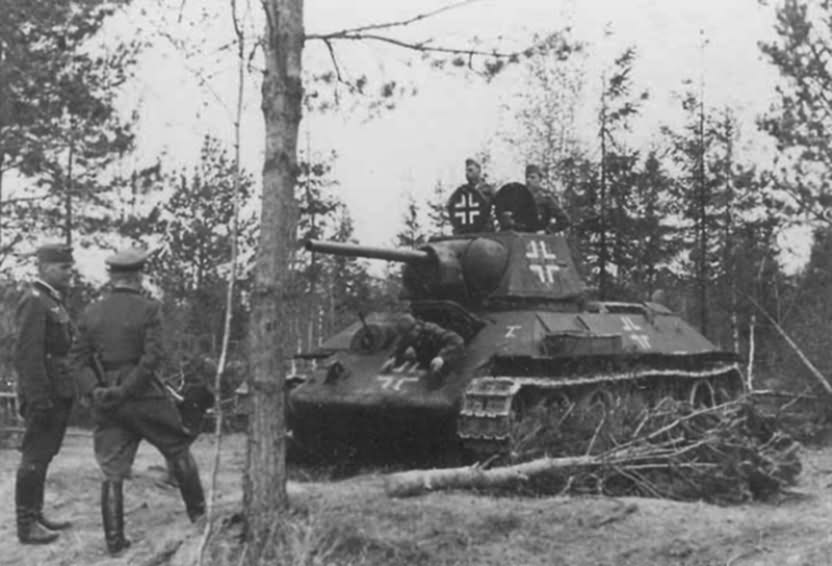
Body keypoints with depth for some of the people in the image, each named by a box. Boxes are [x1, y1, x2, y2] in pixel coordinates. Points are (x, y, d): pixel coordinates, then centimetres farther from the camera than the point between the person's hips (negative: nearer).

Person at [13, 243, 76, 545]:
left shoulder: (55, 302, 17)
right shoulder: (34, 302, -13)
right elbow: (27, 355, -20)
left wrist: (68, 393, 18)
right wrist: (39, 400, -23)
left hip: (59, 393, 9)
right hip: (43, 394, -9)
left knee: (43, 456, 15)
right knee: (34, 458, -5)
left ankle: (36, 515, 23)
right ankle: (26, 525, 0)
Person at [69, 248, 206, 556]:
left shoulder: (90, 312, 5)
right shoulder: (148, 309, -8)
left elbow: (78, 357, 0)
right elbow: (152, 356, -17)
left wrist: (93, 390, -8)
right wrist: (126, 390, -14)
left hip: (106, 402, 3)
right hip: (144, 398, -3)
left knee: (112, 471, 6)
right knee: (178, 450, 17)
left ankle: (114, 539, 5)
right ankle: (197, 510, 27)